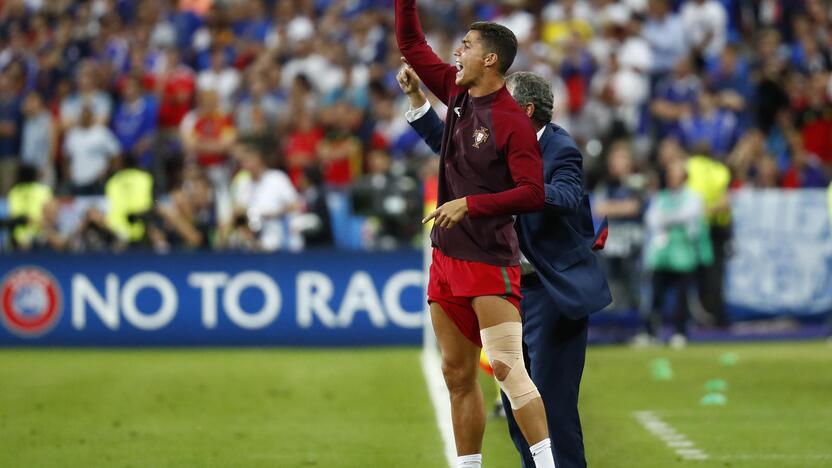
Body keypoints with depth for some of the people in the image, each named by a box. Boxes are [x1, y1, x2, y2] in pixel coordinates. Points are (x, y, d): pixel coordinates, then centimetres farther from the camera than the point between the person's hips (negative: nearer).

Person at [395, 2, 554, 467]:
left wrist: (470, 204, -21)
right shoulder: (458, 93, 8)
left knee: (507, 366, -17)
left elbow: (533, 194, -19)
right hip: (447, 256, 8)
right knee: (458, 376, 9)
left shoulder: (513, 122, -13)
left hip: (491, 262, -8)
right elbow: (412, 46, 19)